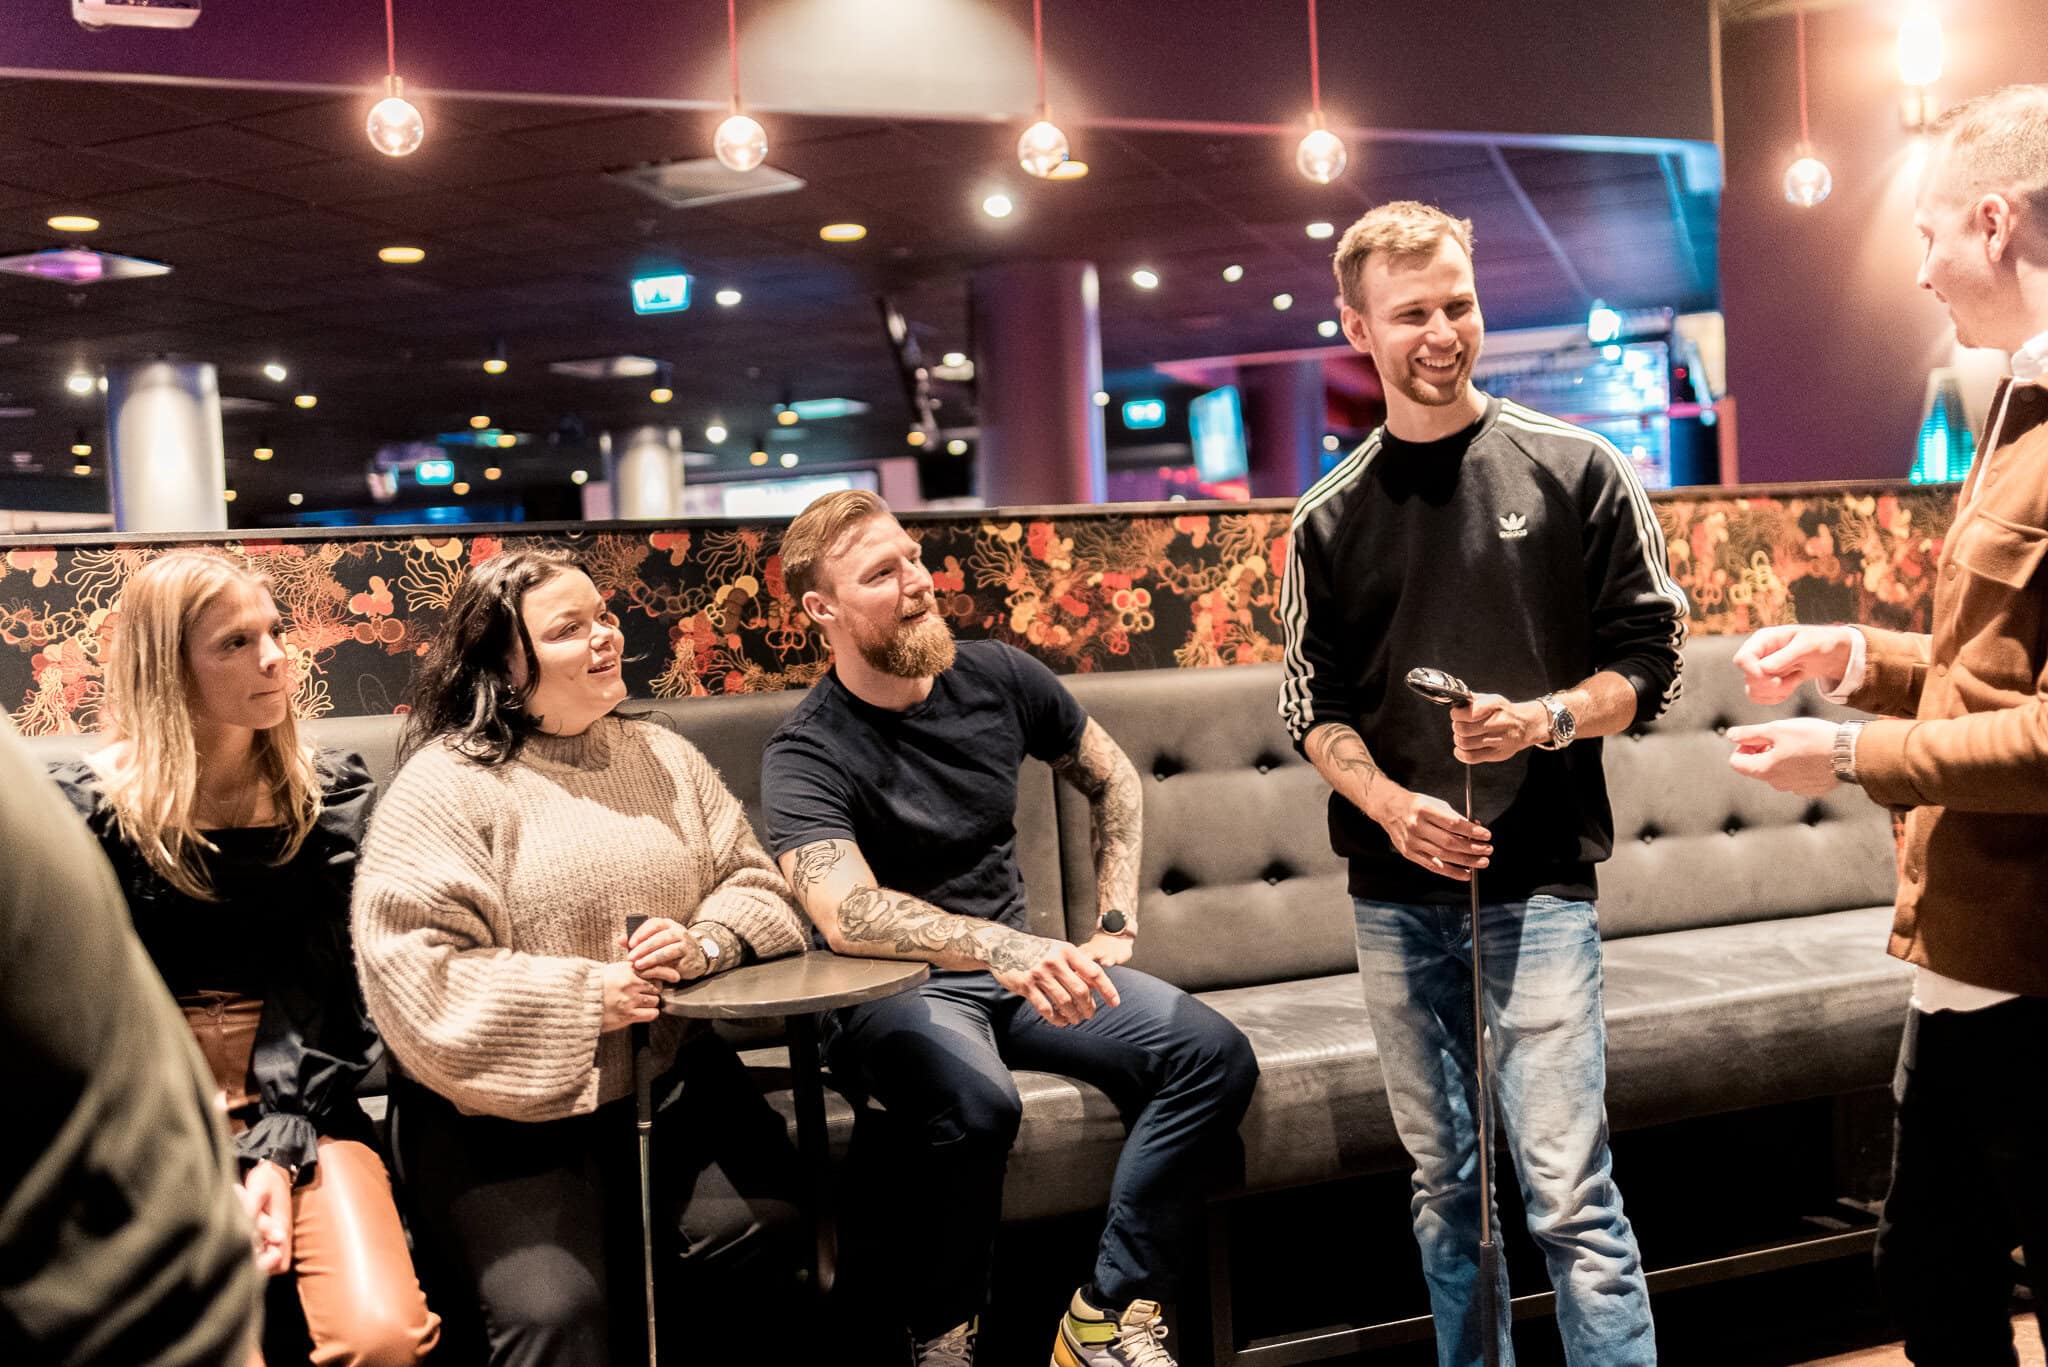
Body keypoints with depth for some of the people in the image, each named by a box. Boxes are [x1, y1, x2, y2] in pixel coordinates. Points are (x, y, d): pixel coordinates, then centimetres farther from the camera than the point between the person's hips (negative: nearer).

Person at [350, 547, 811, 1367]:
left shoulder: (663, 757, 12)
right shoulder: (445, 786, -6)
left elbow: (753, 882, 12)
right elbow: (411, 970, -14)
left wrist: (704, 944, -11)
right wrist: (583, 995, -18)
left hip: (671, 1077, 5)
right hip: (505, 1109, -5)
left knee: (766, 1226, -18)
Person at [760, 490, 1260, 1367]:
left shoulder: (998, 677, 2)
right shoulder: (808, 753, -14)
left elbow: (1112, 781, 18)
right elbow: (845, 912, -32)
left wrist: (1116, 926, 8)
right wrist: (1000, 948, -47)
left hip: (1018, 967, 6)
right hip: (891, 990, -5)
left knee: (1213, 1056, -16)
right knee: (973, 1100, -38)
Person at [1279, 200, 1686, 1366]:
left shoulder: (1575, 471, 0)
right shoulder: (1332, 517, 7)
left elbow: (1650, 660, 2)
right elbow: (1314, 705, 9)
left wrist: (1549, 720, -17)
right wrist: (1390, 804, -10)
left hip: (1539, 884, -3)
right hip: (1395, 896, 3)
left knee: (1569, 1195, -7)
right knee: (1444, 1184, 12)